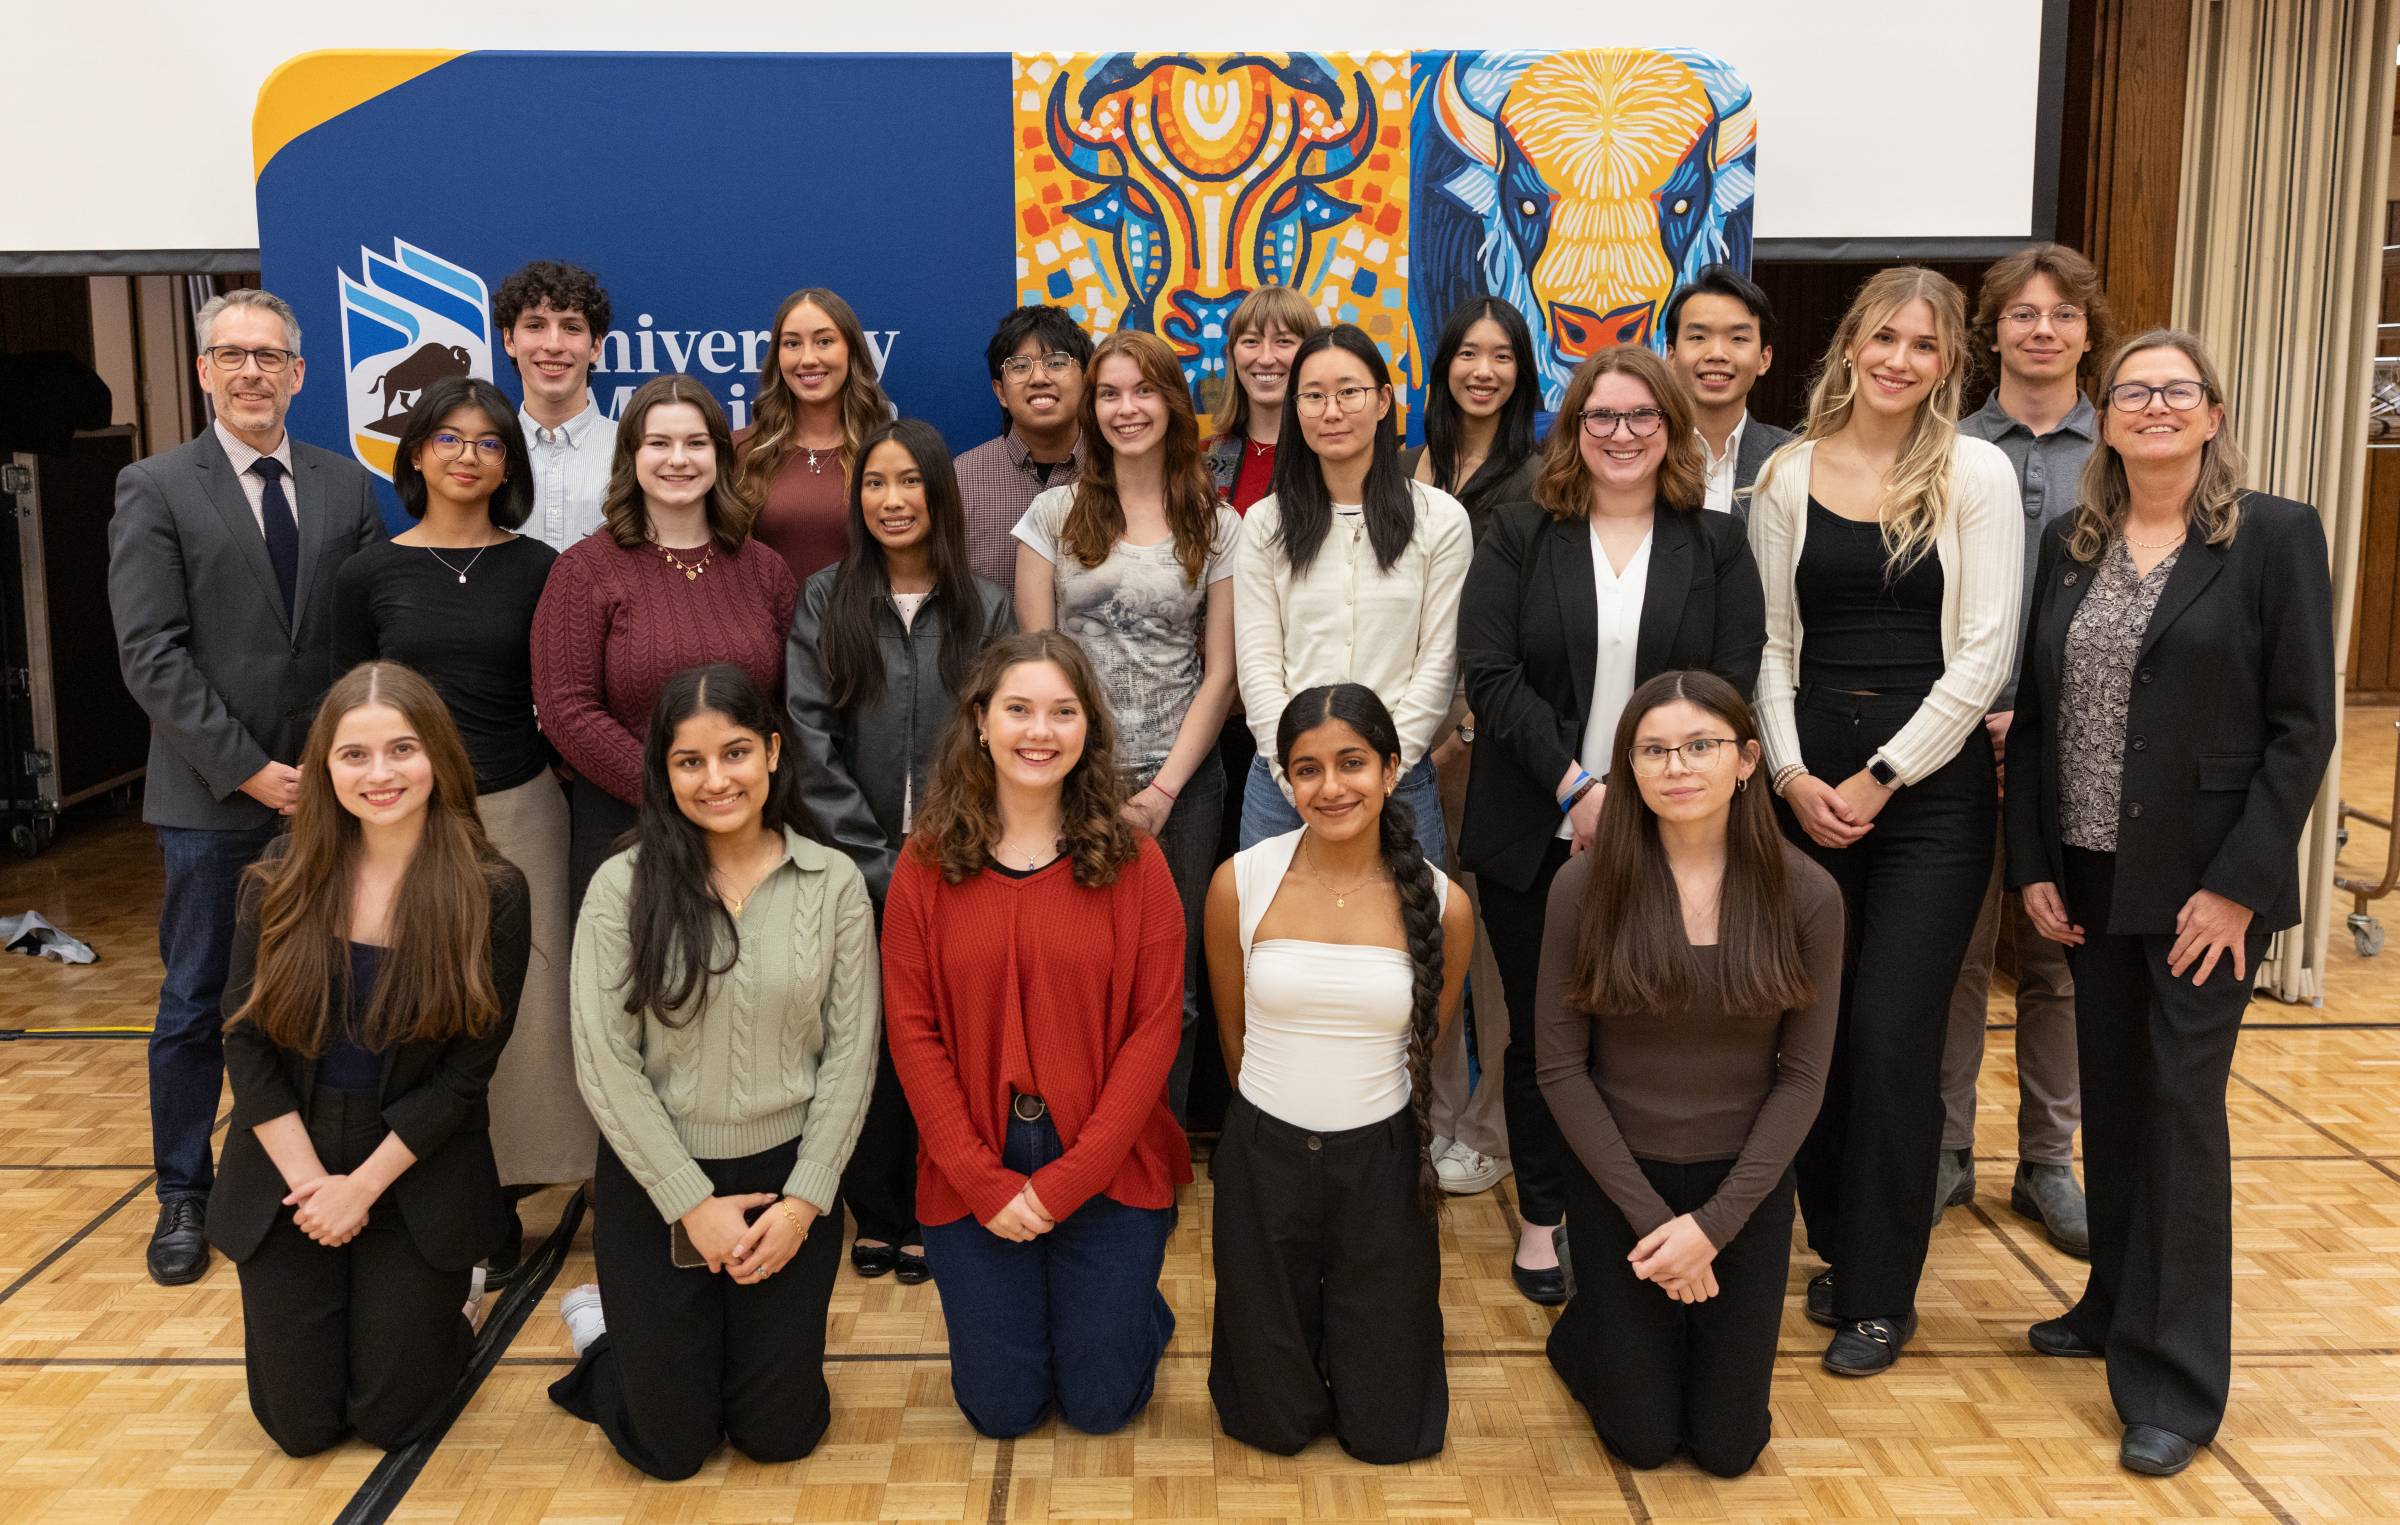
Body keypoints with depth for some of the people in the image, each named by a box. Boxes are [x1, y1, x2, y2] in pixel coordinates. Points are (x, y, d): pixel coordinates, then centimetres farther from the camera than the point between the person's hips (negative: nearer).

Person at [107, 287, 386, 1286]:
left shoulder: (345, 486, 7)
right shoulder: (156, 489, -1)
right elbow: (150, 654, -8)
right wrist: (247, 770, -13)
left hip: (328, 787, 2)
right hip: (213, 794, -2)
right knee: (195, 1005, 8)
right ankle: (184, 1195, 22)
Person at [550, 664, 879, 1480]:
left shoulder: (834, 883, -6)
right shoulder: (623, 887, -10)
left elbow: (850, 1054, -4)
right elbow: (605, 1066, -11)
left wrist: (805, 1201, -10)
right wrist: (693, 1205, -12)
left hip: (790, 1176, 2)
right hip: (656, 1182, -1)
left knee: (779, 1434, 10)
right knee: (670, 1448, 8)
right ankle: (604, 1328, 37)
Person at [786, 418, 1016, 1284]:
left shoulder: (985, 610, 5)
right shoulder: (825, 602, 4)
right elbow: (809, 739, -4)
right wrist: (877, 859, -9)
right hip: (855, 876, 0)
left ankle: (929, 1213, 19)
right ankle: (876, 1215, 21)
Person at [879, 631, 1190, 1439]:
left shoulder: (1133, 862, -5)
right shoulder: (927, 865, -3)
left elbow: (1154, 1028, -7)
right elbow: (913, 1031, -4)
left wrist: (1067, 1180, -13)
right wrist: (986, 1182, -11)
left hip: (1110, 1167, -1)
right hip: (971, 1174, 1)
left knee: (1102, 1403, 7)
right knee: (1000, 1409, 9)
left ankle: (1128, 1308, 38)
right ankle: (1015, 1310, 40)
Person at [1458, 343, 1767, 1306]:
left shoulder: (1717, 547, 7)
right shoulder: (1517, 539, 5)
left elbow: (1732, 686, -2)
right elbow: (1490, 673, -5)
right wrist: (1574, 785, -15)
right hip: (1534, 833, 0)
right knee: (1541, 1027, 7)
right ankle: (1543, 1218, 22)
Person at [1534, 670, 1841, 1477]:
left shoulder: (1806, 895, -11)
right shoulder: (1585, 886, -14)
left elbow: (1802, 1077, -8)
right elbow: (1561, 1067, -10)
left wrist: (1713, 1223, -14)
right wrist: (1650, 1217, -14)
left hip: (1745, 1185, 1)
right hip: (1617, 1179, -1)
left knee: (1728, 1446, 9)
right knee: (1643, 1440, 7)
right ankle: (1585, 1331, 38)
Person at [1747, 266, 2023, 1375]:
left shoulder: (1977, 474, -2)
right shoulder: (1789, 475, 5)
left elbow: (1984, 655, -6)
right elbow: (1771, 644, 6)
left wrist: (1882, 776, -10)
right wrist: (1792, 773, -6)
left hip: (1931, 783, -2)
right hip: (1807, 778, 3)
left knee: (1893, 1036, -2)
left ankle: (1880, 1291, 14)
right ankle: (1835, 1241, 28)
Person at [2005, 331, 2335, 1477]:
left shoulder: (2275, 536, -5)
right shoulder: (2069, 545, 7)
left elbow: (2303, 724, -9)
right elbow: (2033, 715, 8)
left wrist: (2237, 883, -14)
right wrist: (2033, 865, 2)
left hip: (2203, 885, -4)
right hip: (2087, 882, 4)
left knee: (2181, 1110, 0)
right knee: (2110, 1101, 13)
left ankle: (2174, 1382, 11)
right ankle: (2117, 1307, 31)